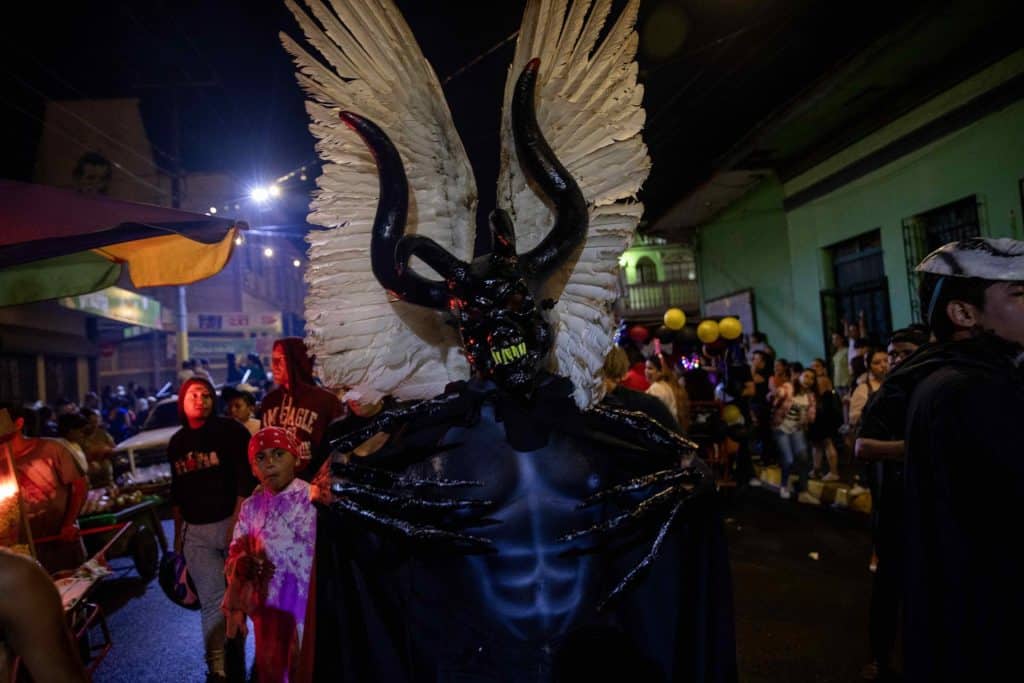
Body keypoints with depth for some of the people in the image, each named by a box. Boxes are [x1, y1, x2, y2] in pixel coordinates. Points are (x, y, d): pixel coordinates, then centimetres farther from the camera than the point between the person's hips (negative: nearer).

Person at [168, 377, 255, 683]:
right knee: (212, 601, 3)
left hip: (232, 523, -3)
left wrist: (237, 523, -17)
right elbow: (177, 493, 18)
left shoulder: (230, 430, -7)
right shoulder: (176, 443, 10)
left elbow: (247, 479, -12)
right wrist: (177, 535, 17)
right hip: (196, 532, 4)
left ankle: (236, 656, 26)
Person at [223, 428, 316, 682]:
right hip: (268, 606, 4)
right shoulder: (251, 507, 1)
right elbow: (236, 559, 7)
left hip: (308, 604, -4)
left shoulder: (313, 499, -14)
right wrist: (235, 608, 3)